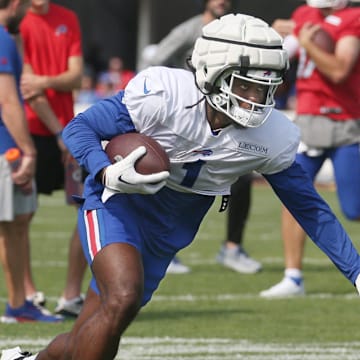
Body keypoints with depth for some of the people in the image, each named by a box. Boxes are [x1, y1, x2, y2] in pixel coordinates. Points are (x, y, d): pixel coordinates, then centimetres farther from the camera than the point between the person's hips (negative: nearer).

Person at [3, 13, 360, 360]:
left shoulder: (270, 138, -13)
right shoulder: (162, 95, -25)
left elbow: (309, 206, -1)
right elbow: (79, 128, -15)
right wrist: (107, 173, -35)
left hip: (166, 236, 5)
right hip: (117, 205, -5)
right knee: (123, 299, -31)